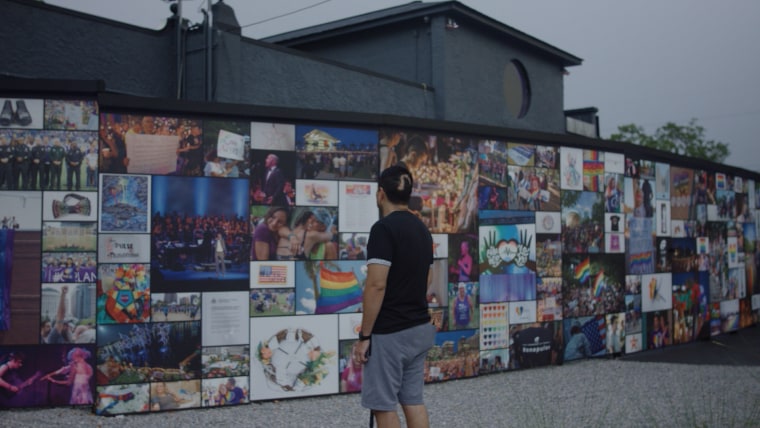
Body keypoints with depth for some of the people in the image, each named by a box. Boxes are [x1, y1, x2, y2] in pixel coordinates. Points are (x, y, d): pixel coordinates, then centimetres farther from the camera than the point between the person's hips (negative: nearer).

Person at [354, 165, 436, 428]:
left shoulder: (383, 228, -17)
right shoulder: (422, 229, 10)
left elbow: (376, 286, -21)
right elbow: (427, 279, 17)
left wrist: (364, 335, -16)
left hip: (389, 334, -8)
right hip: (420, 328, 9)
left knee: (383, 405, 2)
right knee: (413, 401, 14)